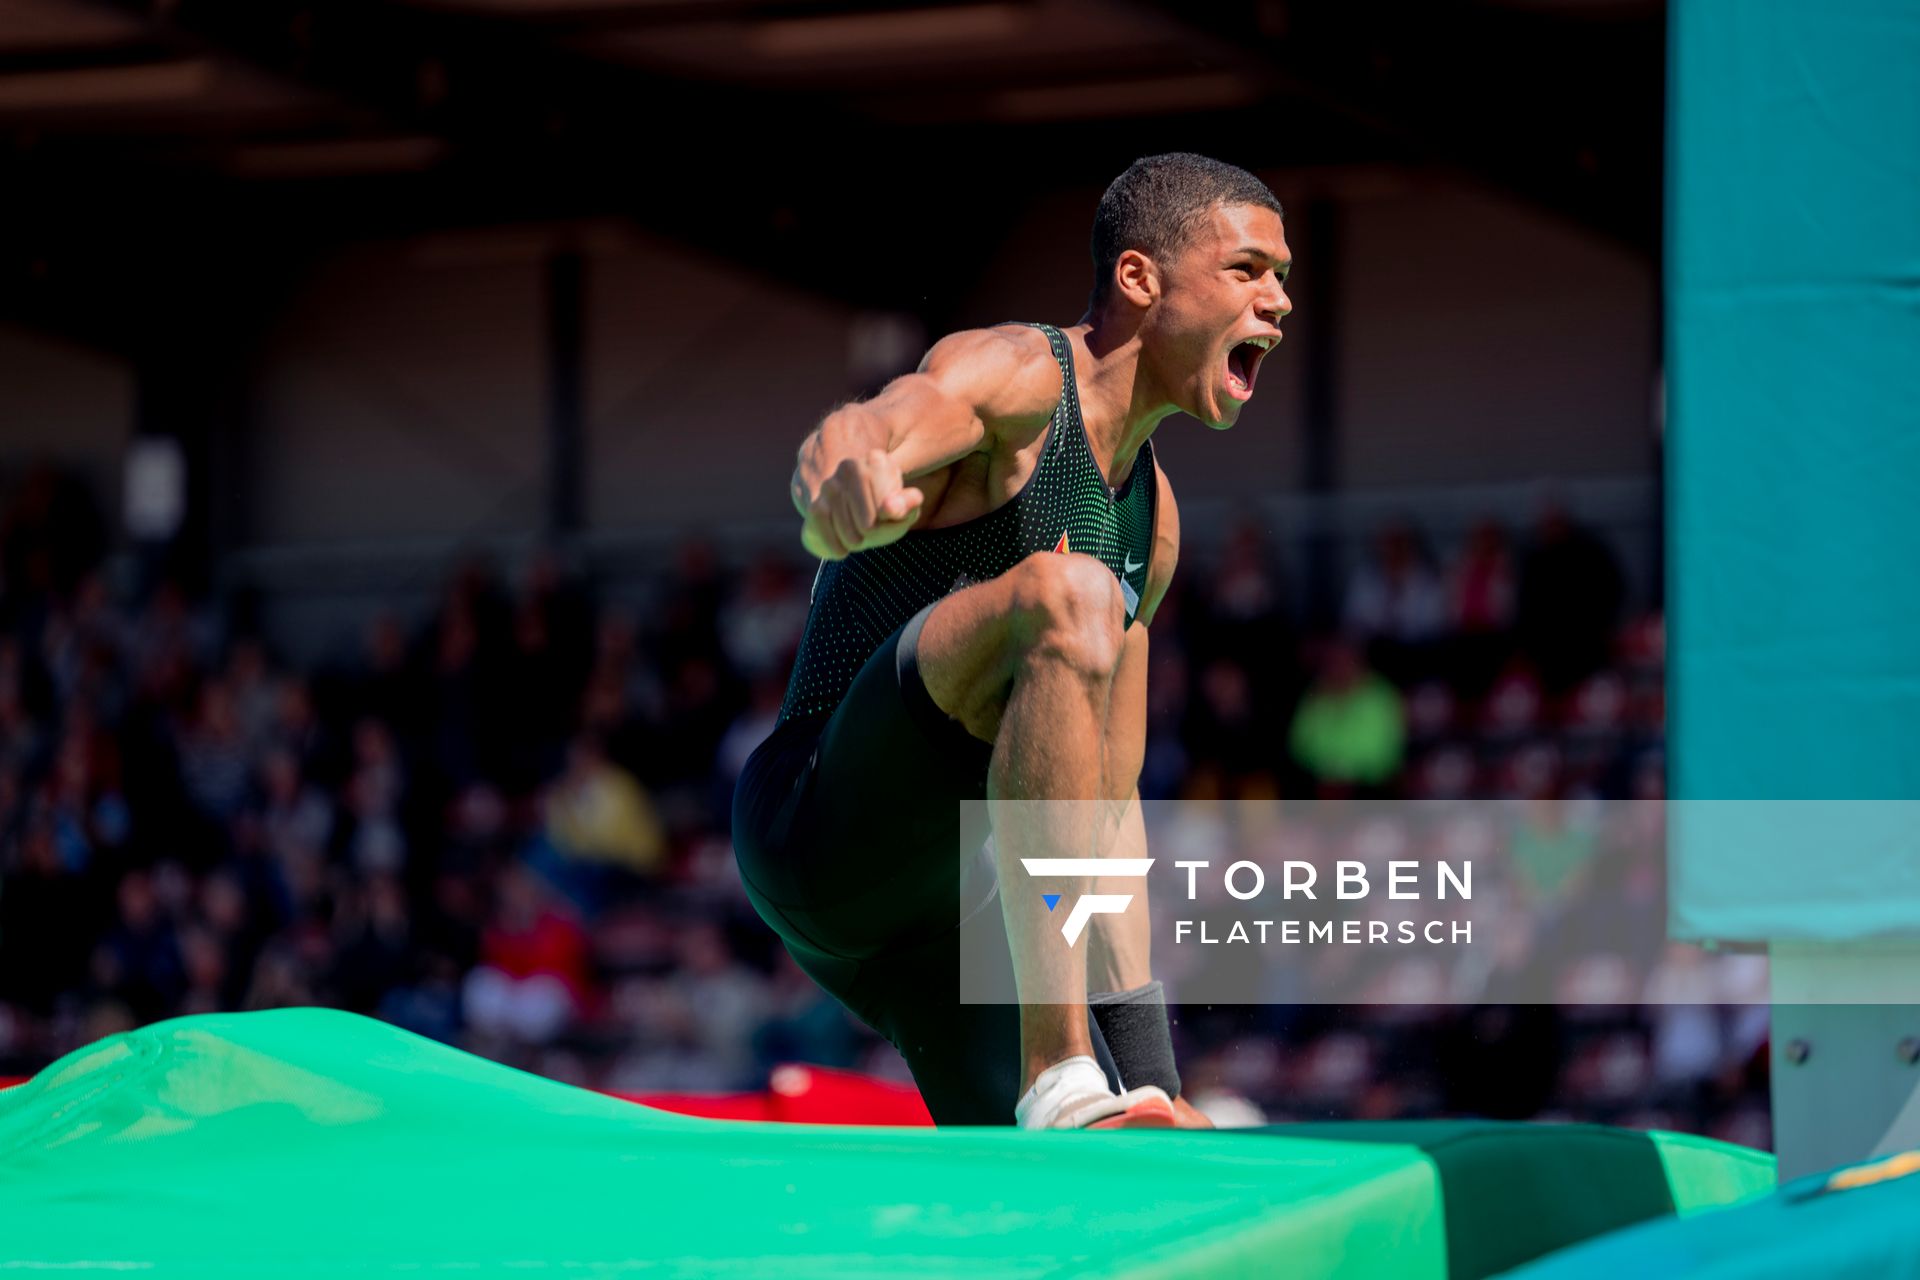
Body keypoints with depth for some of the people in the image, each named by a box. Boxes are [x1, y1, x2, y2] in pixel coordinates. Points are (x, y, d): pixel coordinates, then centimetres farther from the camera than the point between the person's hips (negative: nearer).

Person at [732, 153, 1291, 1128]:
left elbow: (1106, 800, 23)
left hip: (959, 896, 9)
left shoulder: (1153, 515, 18)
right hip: (822, 823, -9)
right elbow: (857, 435, -31)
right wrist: (843, 482, -57)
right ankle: (1061, 1080, -41)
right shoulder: (1017, 373, -7)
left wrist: (1143, 1053, 19)